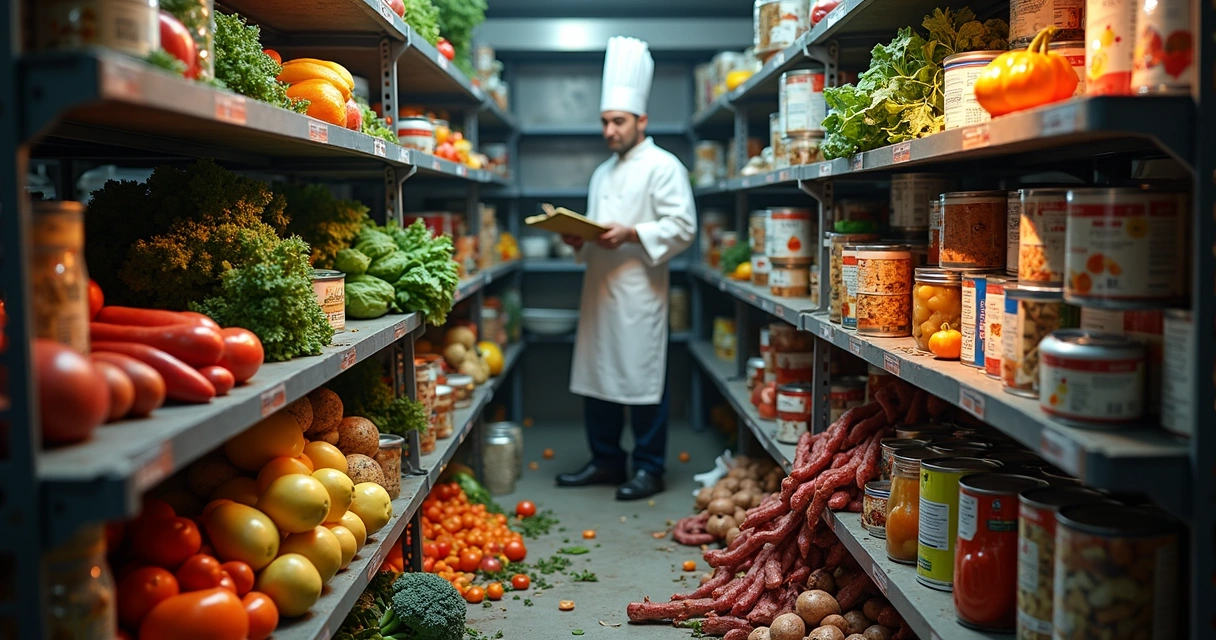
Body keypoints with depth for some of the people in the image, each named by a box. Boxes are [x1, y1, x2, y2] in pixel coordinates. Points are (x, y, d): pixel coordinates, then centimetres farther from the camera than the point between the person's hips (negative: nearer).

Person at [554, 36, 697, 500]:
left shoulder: (663, 166, -5)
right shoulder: (603, 173, 21)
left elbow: (682, 227, -13)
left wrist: (631, 234, -21)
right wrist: (579, 240, 5)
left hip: (639, 292, -8)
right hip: (600, 288, 8)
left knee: (643, 382, -2)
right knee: (596, 376, 12)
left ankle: (649, 469, 9)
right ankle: (606, 461, 25)